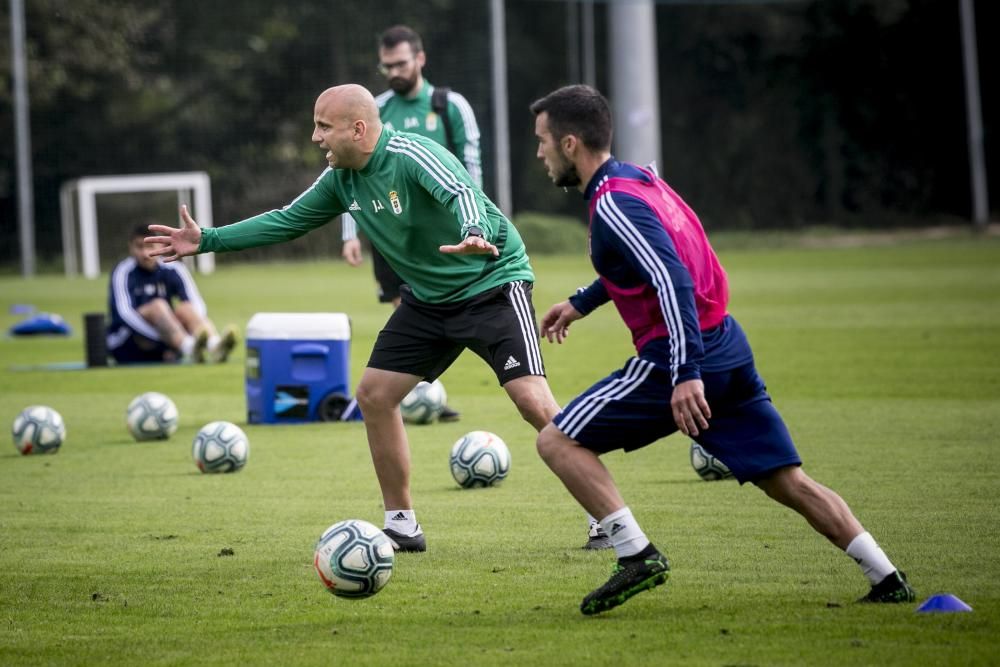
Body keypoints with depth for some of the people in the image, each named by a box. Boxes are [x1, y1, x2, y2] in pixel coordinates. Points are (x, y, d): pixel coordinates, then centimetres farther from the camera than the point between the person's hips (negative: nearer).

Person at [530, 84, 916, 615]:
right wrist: (581, 302, 40)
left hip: (677, 358, -9)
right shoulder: (636, 177, 15)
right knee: (787, 481, 11)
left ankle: (636, 555, -11)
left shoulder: (612, 204, -14)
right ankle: (888, 579, 5)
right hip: (727, 347, 9)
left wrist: (685, 374, -33)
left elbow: (672, 280, -26)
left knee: (557, 441, -3)